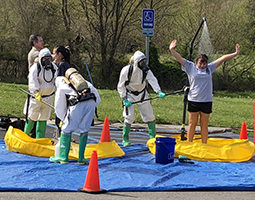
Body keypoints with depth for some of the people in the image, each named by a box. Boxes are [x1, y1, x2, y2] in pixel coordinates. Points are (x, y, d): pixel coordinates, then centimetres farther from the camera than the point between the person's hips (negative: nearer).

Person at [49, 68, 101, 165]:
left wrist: (64, 119, 44)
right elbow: (97, 98, 28)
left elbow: (59, 107, 29)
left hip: (78, 104, -4)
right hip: (91, 102, 4)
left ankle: (63, 157, 15)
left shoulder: (60, 88, 27)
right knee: (84, 131, 16)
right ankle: (81, 158, 16)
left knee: (66, 130, 12)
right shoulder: (85, 82, 35)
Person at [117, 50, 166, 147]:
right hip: (129, 94, -3)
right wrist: (124, 99, -17)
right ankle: (125, 140, 2)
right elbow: (121, 86, -13)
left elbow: (152, 80, -25)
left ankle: (153, 137, 19)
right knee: (129, 117, -10)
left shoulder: (146, 70, -14)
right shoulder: (126, 70, -21)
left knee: (149, 115, 4)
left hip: (142, 94, 3)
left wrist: (159, 92, -41)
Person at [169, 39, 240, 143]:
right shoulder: (191, 67, 4)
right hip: (193, 100, -2)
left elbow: (223, 58, 14)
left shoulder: (209, 68, 12)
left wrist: (236, 53, 14)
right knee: (192, 124, 3)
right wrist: (172, 50, -16)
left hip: (207, 101, 2)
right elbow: (179, 58, -2)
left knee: (204, 125, 7)